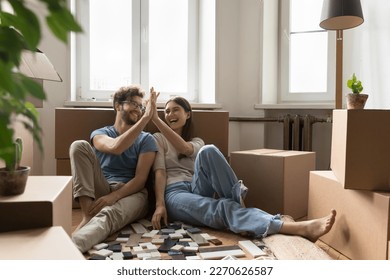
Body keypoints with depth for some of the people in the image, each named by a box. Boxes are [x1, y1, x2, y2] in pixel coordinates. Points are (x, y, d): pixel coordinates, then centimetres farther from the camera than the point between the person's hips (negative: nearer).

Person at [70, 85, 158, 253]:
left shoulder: (146, 139, 10)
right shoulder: (99, 133, 11)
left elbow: (140, 179, -3)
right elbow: (115, 148, -16)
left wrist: (113, 196, -21)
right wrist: (146, 118, -19)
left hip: (131, 193, -2)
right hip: (101, 190, 2)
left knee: (108, 214, -38)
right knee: (79, 146, -18)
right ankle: (87, 215, -28)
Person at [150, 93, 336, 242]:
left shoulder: (196, 142, 22)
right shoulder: (158, 139, 15)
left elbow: (185, 148, -5)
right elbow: (159, 172, -1)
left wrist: (155, 119, -8)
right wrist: (160, 204, -18)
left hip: (197, 191, 3)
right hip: (174, 193, -3)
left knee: (208, 152, -27)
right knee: (223, 208, -33)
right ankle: (302, 228, -49)